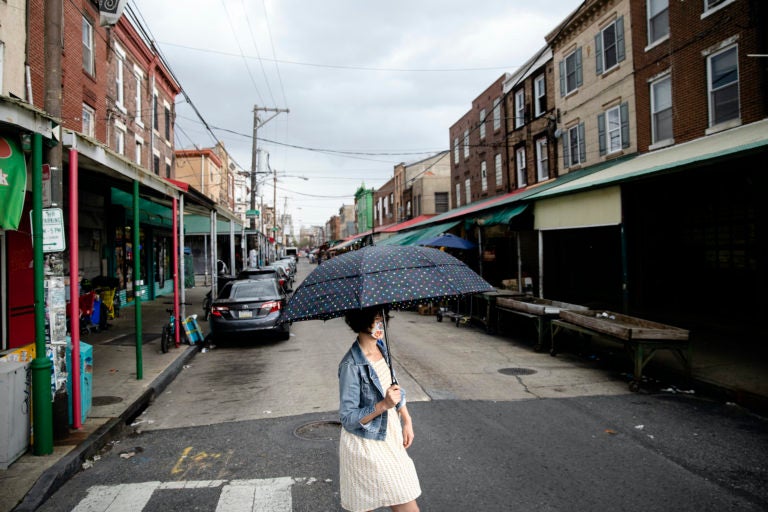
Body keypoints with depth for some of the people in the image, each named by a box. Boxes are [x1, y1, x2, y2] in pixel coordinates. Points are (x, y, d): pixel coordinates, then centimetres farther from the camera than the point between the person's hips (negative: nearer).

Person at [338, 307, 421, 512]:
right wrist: (384, 405, -30)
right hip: (367, 445, -7)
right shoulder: (351, 366, -24)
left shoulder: (381, 347, -1)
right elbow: (348, 419, -20)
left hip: (389, 434, 7)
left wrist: (407, 420, 7)